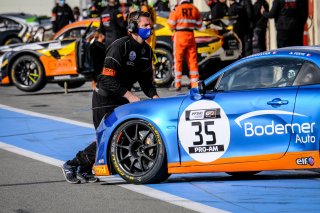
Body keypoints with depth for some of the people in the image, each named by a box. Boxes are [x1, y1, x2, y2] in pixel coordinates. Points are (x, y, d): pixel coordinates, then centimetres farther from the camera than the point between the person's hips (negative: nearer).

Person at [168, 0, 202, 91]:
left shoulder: (176, 10, -8)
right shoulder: (194, 9, 2)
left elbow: (171, 25, -6)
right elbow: (199, 25, 9)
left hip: (179, 36, -3)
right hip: (190, 36, 3)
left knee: (178, 60, 2)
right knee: (192, 60, 7)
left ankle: (177, 84, 0)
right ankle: (195, 84, 7)